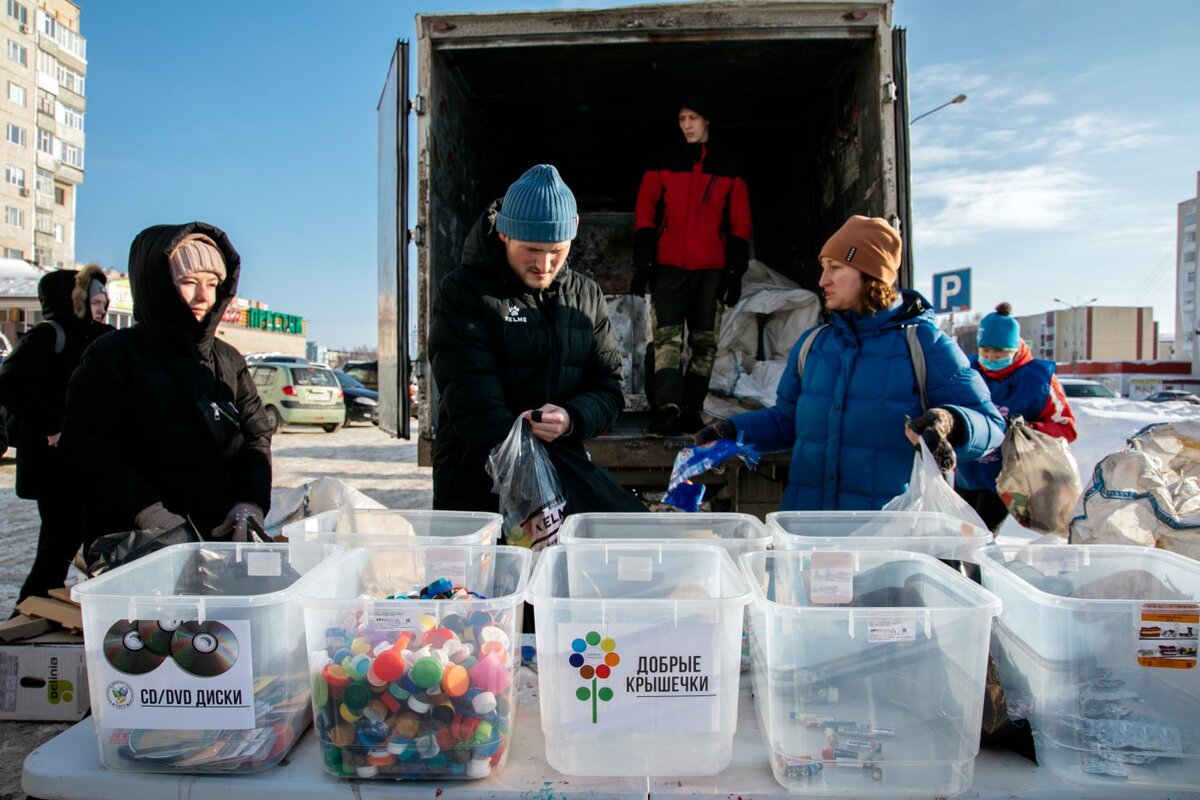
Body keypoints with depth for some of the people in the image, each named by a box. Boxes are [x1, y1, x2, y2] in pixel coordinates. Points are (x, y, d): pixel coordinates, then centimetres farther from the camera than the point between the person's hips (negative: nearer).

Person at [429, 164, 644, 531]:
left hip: (566, 465, 4)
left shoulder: (587, 294, 10)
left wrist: (571, 419, -16)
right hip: (480, 471, -4)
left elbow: (608, 388, 8)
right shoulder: (463, 291, -5)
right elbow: (473, 404, -15)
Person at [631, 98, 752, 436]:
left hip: (712, 269, 1)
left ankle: (691, 411, 7)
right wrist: (643, 265, -2)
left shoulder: (728, 169, 13)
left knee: (704, 342, 1)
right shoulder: (663, 166, 12)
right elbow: (644, 217, 7)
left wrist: (735, 271, 2)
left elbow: (740, 224, 11)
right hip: (669, 266, -1)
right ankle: (667, 410, -19)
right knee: (667, 337, -13)